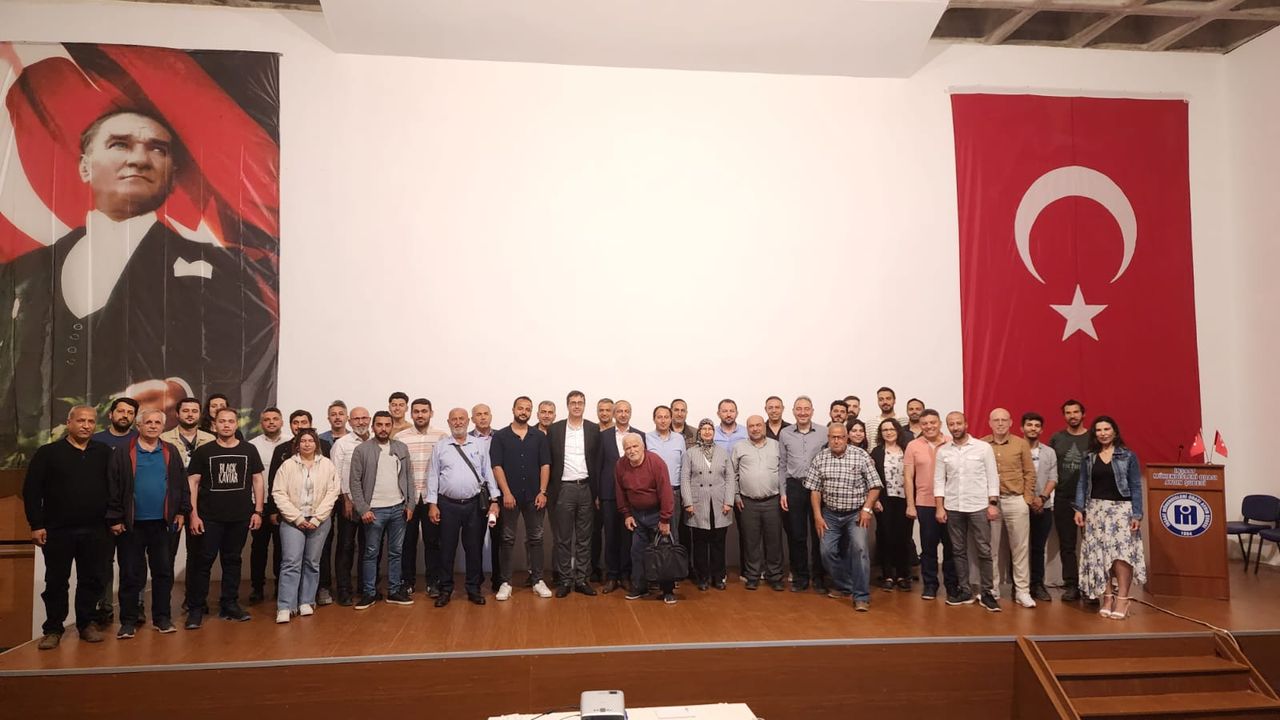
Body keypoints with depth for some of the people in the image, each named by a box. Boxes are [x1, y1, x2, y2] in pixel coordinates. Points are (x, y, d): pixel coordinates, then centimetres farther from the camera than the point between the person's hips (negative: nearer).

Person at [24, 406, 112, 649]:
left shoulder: (104, 453, 6)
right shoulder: (48, 453, 1)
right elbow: (32, 490, -1)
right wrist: (36, 525, -6)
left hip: (95, 531, 2)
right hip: (57, 530, -1)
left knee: (92, 580, 7)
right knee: (56, 581, 6)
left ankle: (88, 624, 20)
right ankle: (53, 629, 18)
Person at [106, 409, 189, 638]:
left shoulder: (171, 453, 6)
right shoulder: (122, 453, -2)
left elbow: (182, 483, 9)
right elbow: (112, 487, -4)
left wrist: (181, 511, 4)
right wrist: (115, 518, -7)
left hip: (163, 523, 2)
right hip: (131, 524, -2)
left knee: (164, 571, 8)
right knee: (131, 574, 6)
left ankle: (162, 617, 18)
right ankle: (128, 621, 16)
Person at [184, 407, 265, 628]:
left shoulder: (249, 450, 5)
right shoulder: (203, 452, 1)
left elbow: (258, 480, 8)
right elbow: (192, 483, 0)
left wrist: (258, 511, 2)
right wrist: (193, 514, -7)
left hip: (240, 518, 2)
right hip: (209, 518, -2)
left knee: (232, 560, 11)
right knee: (204, 561, -2)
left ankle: (229, 604, 20)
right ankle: (196, 608, 8)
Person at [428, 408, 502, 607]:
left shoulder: (480, 445, 5)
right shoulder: (440, 447, 4)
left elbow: (488, 473, 4)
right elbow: (433, 476, 3)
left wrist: (495, 500, -1)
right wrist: (432, 504, -3)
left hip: (475, 504, 0)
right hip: (448, 505, 0)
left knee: (474, 548, 7)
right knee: (447, 548, 6)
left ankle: (474, 588, 19)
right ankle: (445, 589, 19)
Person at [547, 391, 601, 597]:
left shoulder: (594, 429, 4)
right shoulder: (555, 429, 2)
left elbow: (598, 462, 4)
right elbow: (549, 461, 3)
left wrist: (598, 492, -1)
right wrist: (548, 491, -1)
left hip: (586, 488, 1)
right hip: (563, 488, -1)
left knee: (584, 538, 8)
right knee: (563, 538, 4)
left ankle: (582, 579, 16)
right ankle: (565, 580, 13)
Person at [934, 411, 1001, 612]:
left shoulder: (983, 447, -3)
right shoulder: (942, 451, 4)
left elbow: (992, 477, -2)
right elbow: (939, 481, 4)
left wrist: (993, 504, -8)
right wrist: (940, 507, -1)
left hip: (979, 507, -2)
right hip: (953, 508, 3)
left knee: (984, 551, 0)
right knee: (959, 551, 8)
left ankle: (987, 593, 7)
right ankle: (964, 591, 17)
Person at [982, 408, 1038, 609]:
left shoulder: (1021, 444, 3)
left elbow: (1029, 473, 4)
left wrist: (1026, 499, -2)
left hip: (1015, 501, 0)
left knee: (1020, 548, 4)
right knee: (991, 548, 8)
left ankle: (1022, 591, 12)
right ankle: (992, 590, 18)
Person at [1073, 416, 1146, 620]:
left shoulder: (1128, 456, 2)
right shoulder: (1088, 457, 10)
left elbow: (1136, 487, 0)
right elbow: (1082, 484, 10)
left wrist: (1137, 514, -6)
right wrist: (1079, 509, 0)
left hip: (1121, 508, -3)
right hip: (1096, 510, 3)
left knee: (1122, 551, -11)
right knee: (1099, 554, 1)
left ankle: (1122, 599, -6)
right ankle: (1107, 598, 9)